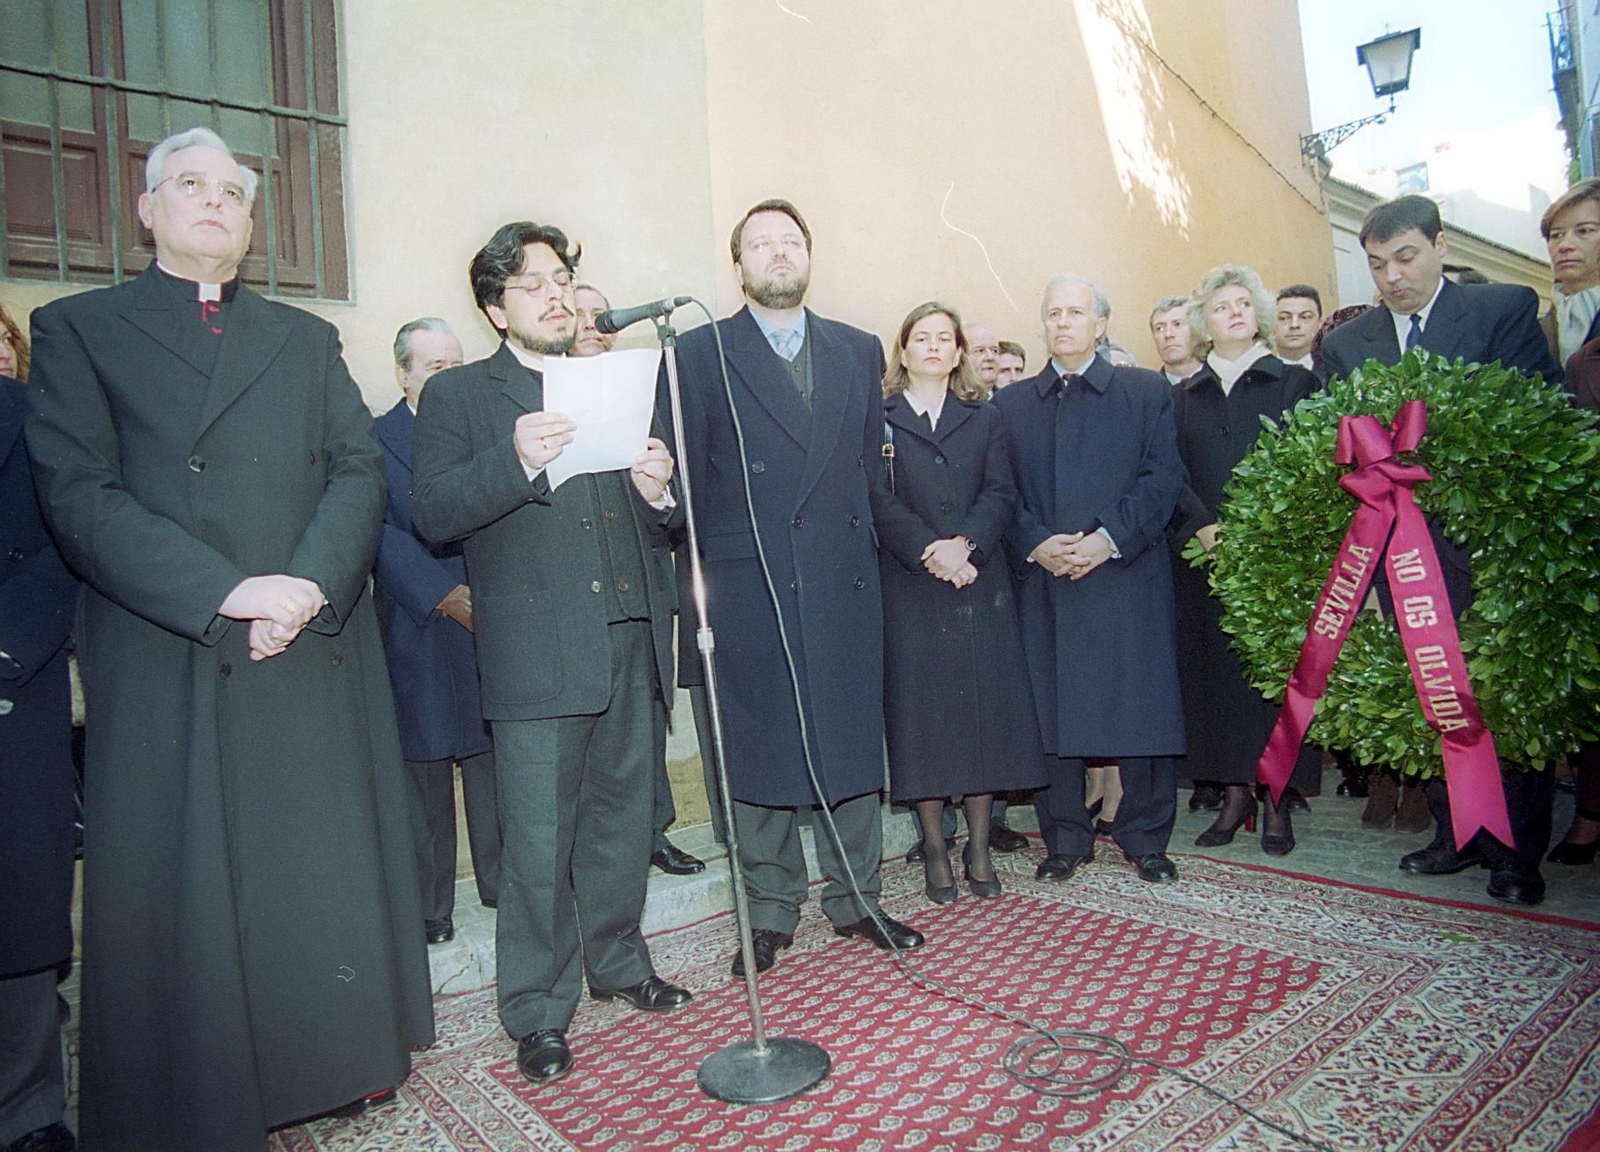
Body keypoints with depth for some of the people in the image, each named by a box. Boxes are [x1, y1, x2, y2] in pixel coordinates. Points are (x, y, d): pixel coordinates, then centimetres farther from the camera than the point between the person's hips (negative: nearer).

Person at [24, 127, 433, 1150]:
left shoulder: (308, 338, 17)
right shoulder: (76, 330, 8)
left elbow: (360, 471, 5)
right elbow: (78, 494, -6)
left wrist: (310, 583, -13)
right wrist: (228, 592, -17)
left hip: (319, 653, 3)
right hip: (168, 665, -2)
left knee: (333, 868, 10)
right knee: (180, 896, 5)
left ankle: (344, 1058, 27)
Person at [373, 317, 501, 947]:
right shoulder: (375, 440, 3)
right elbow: (380, 533, -7)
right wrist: (444, 595, -16)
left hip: (490, 621, 3)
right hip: (417, 630, -2)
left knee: (494, 762, 7)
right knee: (423, 770, 4)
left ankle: (503, 880, 23)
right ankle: (428, 906, 16)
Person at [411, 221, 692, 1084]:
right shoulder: (458, 395, 6)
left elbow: (658, 518, 18)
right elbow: (432, 513, -8)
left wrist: (660, 489, -6)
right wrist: (517, 461, -23)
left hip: (631, 638, 5)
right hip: (536, 651, -4)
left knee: (622, 821, 15)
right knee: (539, 843, 2)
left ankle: (618, 963, 35)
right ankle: (539, 1011, 19)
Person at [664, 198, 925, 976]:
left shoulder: (859, 351, 13)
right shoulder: (698, 354, 3)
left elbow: (870, 460, 15)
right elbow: (684, 476, 1)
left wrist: (856, 538, 8)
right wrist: (700, 569, -3)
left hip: (845, 582, 3)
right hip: (747, 587, -3)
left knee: (853, 741, 9)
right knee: (757, 752, 5)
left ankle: (855, 899, 27)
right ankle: (771, 913, 22)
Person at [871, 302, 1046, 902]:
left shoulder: (984, 420, 15)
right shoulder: (878, 419, 7)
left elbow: (1001, 493, 3)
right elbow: (880, 501, -4)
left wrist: (963, 543, -15)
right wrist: (930, 553, -16)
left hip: (980, 583, 3)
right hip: (909, 588, -2)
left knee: (984, 707, 2)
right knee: (921, 709, 0)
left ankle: (979, 846, 14)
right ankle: (934, 848, 12)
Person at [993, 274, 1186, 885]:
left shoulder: (1147, 391, 10)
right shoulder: (1010, 403, 15)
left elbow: (1163, 478, 0)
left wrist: (1109, 538, -12)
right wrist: (1035, 543, -10)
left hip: (1127, 574, -1)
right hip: (1043, 580, 1)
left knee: (1142, 707, 2)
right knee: (1051, 709, 3)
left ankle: (1144, 835, 19)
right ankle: (1065, 837, 17)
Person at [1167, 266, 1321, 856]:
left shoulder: (1294, 382, 6)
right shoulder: (1183, 396, 13)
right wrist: (1202, 527, -11)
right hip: (1204, 558, 2)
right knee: (1217, 670, 3)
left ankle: (1277, 802, 10)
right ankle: (1235, 795, 14)